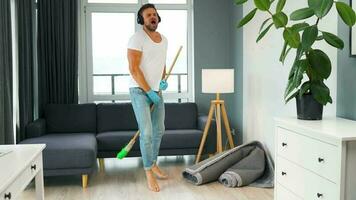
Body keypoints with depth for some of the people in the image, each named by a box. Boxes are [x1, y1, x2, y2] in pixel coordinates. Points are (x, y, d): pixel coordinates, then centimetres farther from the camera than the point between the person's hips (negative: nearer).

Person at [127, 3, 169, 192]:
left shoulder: (163, 40, 9)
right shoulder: (137, 38, -14)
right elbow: (134, 69, -18)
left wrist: (163, 80, 1)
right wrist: (149, 91, -18)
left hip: (156, 91, 8)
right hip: (140, 91, -8)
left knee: (159, 130, 14)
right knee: (146, 132, -12)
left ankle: (153, 164, 31)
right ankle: (149, 173, 0)